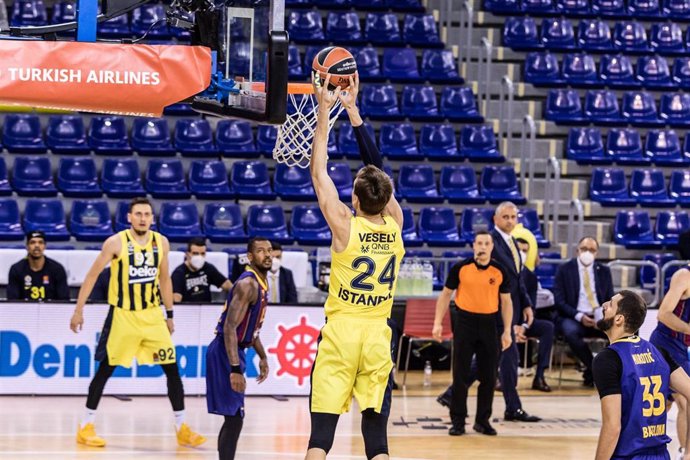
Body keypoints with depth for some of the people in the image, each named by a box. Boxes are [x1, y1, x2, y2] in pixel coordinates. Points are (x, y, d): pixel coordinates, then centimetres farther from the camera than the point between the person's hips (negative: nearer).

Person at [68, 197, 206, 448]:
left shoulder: (161, 243, 1)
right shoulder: (116, 243, -12)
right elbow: (92, 275, -6)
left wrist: (170, 314, 14)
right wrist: (79, 310, -7)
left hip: (152, 315, 4)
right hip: (122, 315, -4)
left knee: (172, 369, 1)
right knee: (105, 369, 0)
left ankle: (182, 428, 9)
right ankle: (86, 427, 11)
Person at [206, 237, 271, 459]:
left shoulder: (261, 284, 12)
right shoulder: (248, 284, -18)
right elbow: (230, 327, -26)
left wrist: (262, 357, 27)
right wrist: (235, 369, -30)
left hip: (234, 352, 10)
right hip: (225, 354, -10)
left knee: (233, 418, 15)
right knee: (234, 417, -11)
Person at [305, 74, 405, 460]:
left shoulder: (345, 225, -8)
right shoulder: (395, 225, 1)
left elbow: (319, 172, 1)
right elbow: (378, 167, 11)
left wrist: (324, 111, 8)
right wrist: (352, 109, 16)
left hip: (341, 331, -3)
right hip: (378, 336, 3)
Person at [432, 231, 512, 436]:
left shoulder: (500, 272, 1)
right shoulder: (460, 268, -3)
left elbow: (506, 301, 8)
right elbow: (445, 295, 4)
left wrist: (507, 331, 3)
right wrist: (438, 323, -3)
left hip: (489, 323, 2)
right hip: (465, 321, -2)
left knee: (488, 376, 4)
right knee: (460, 375, -1)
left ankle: (483, 420, 16)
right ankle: (458, 421, 7)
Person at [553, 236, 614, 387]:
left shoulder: (604, 271, 14)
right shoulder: (564, 270, 5)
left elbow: (610, 300, 11)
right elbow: (559, 301, -2)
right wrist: (579, 316, -17)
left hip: (599, 318, 3)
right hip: (573, 318, -3)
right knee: (571, 332, -38)